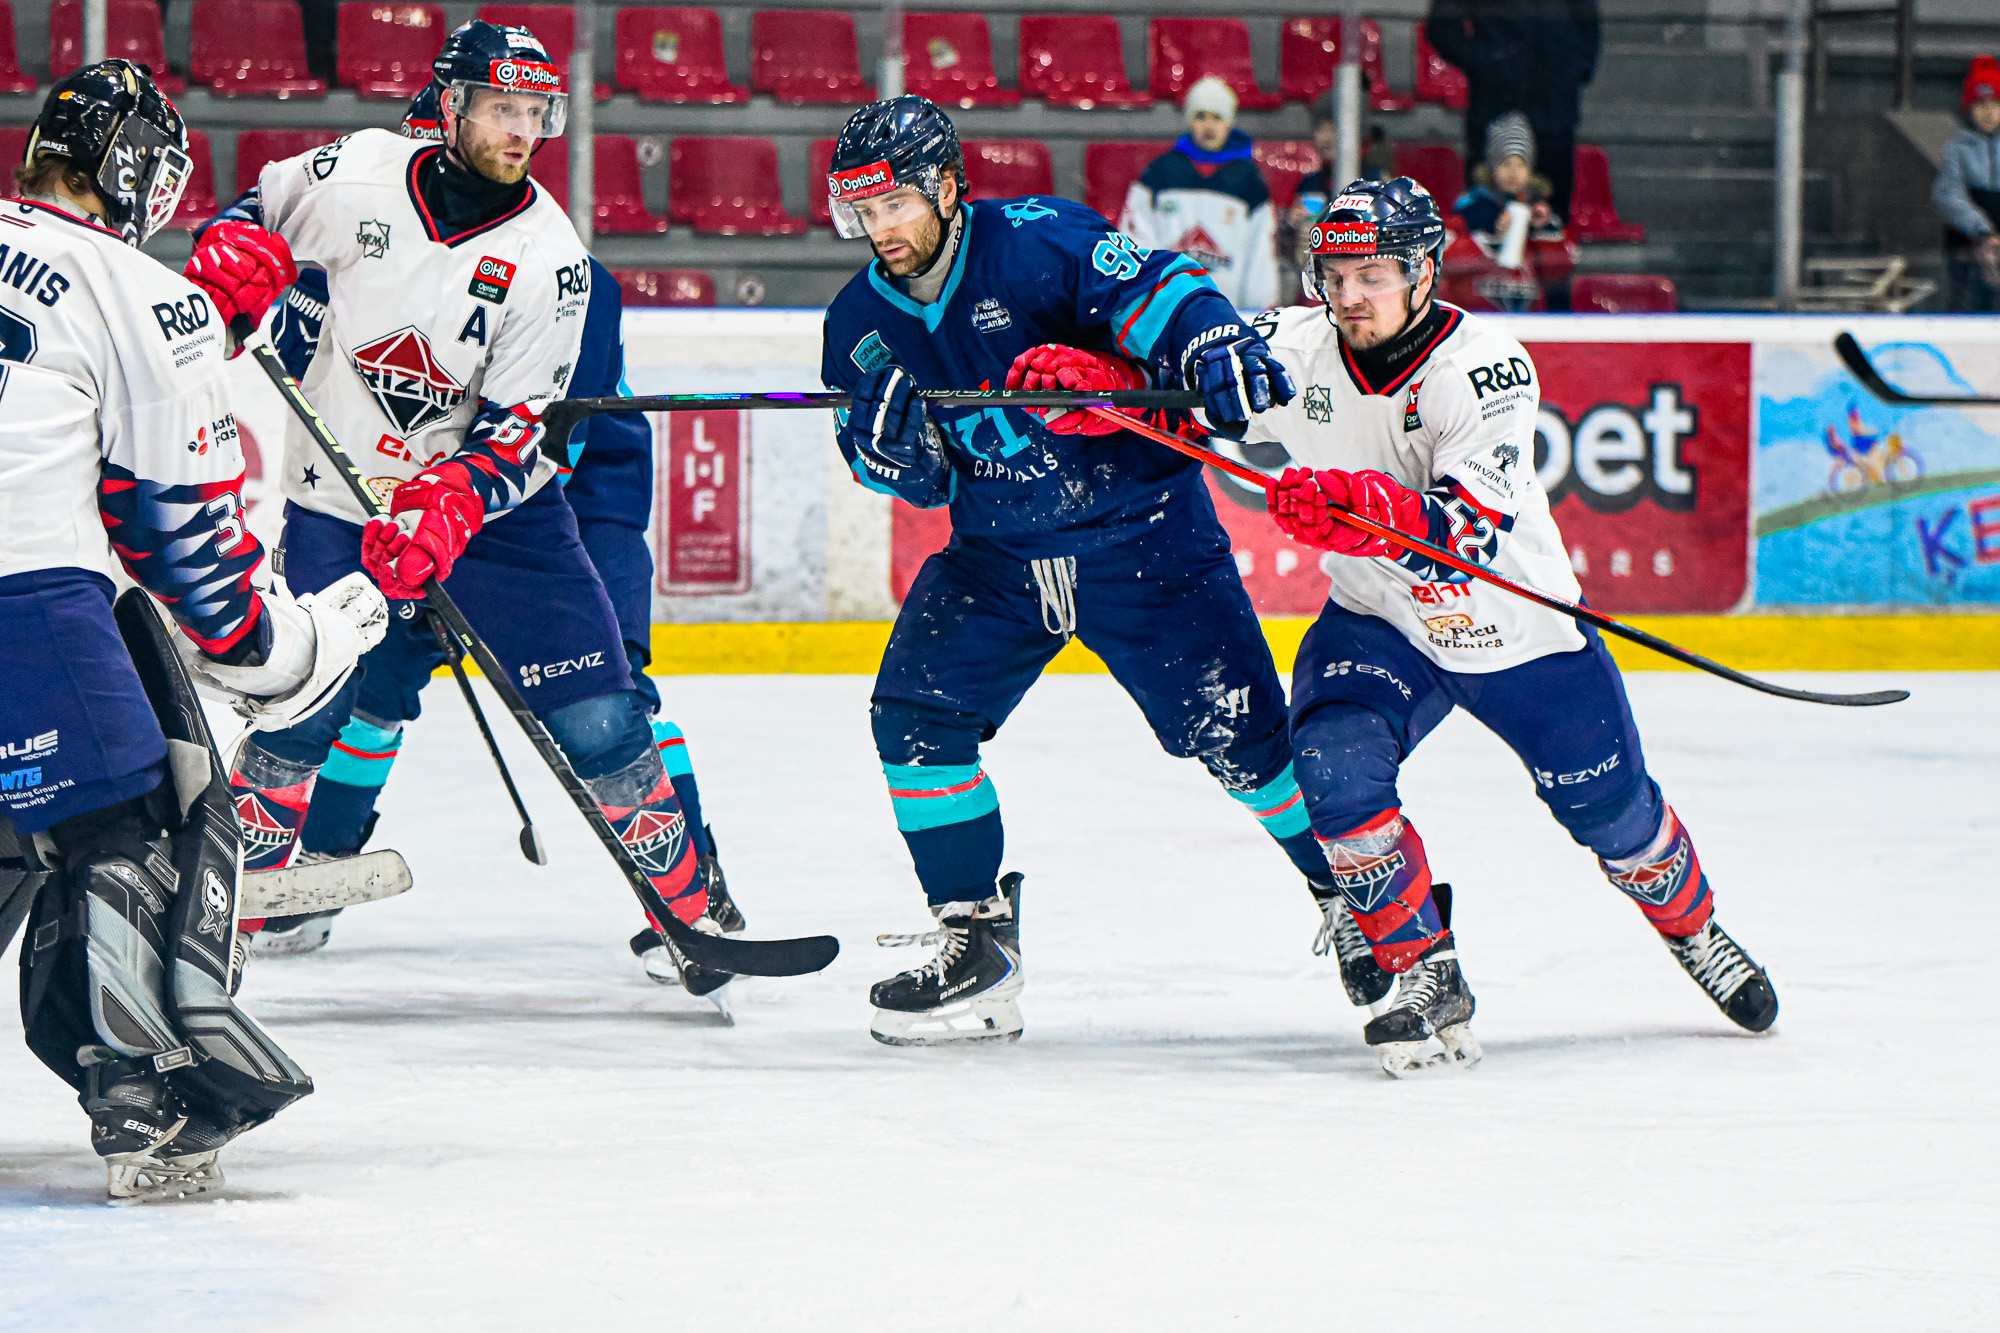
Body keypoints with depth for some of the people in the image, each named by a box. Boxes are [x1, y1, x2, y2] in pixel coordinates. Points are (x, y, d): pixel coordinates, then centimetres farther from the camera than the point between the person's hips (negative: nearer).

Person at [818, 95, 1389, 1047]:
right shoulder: (861, 323, 2)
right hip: (995, 554, 6)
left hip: (1141, 533, -5)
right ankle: (976, 946, 2)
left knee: (1236, 732, -8)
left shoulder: (1035, 242, -17)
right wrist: (889, 442, -18)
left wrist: (1213, 347, -48)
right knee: (914, 712, -9)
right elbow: (924, 483, 6)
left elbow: (1152, 289, -28)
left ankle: (1353, 895, 13)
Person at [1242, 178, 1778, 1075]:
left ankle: (1692, 930, 40)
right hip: (1379, 625, 2)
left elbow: (1472, 530, -36)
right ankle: (1428, 981, -9)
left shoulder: (1486, 367, -26)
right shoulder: (1296, 350, -13)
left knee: (1609, 808, 7)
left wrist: (1367, 511, -54)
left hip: (1522, 629, -2)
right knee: (1335, 767, -24)